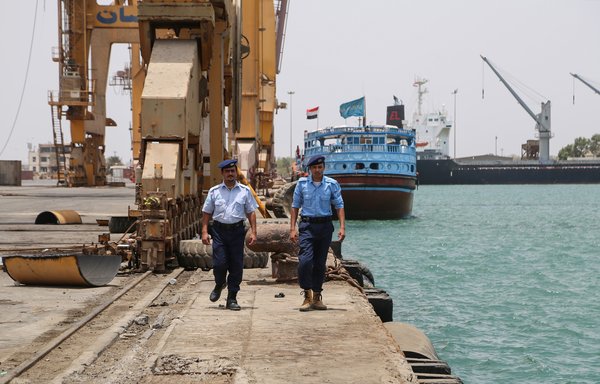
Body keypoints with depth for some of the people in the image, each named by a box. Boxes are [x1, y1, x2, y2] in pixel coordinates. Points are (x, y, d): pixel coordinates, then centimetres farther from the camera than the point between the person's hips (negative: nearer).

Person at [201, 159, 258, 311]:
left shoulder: (245, 191, 7)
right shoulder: (214, 191, 6)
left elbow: (251, 212, 8)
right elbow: (207, 213, 9)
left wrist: (253, 232, 1)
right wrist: (204, 231, 1)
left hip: (237, 231, 0)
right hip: (219, 231, 0)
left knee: (236, 265, 1)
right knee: (219, 263, -7)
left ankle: (232, 299, 11)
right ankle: (219, 285, 26)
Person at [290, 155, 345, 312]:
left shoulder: (332, 184, 2)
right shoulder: (302, 183, 2)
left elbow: (339, 206, 4)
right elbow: (295, 206, 6)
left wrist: (342, 227, -7)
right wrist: (292, 228, -1)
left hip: (325, 226, 1)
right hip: (307, 225, -1)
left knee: (320, 263, 7)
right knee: (305, 260, -16)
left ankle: (316, 297, 17)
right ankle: (307, 295, -5)